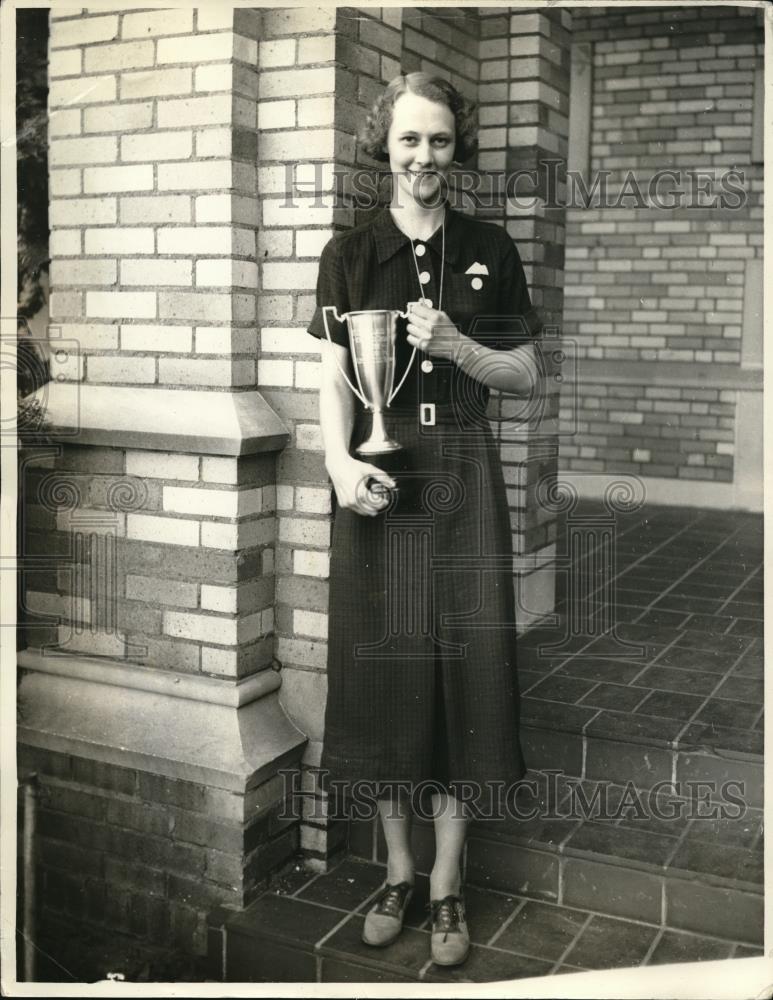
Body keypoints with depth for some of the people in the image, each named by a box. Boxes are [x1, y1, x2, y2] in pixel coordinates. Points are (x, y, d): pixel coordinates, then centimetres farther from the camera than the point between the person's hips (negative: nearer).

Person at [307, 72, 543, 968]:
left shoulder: (490, 251, 6)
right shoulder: (350, 253, 5)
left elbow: (527, 378, 7)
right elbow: (333, 381, 0)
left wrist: (456, 346, -11)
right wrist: (341, 463, -19)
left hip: (462, 476, 0)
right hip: (378, 482, 0)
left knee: (462, 668, 2)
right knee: (383, 668, 6)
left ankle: (446, 883, 17)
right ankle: (397, 868, 24)